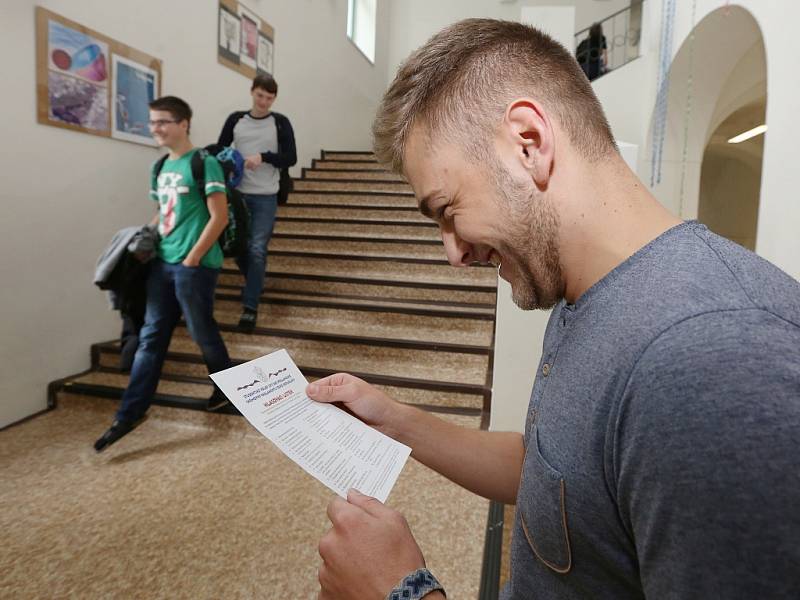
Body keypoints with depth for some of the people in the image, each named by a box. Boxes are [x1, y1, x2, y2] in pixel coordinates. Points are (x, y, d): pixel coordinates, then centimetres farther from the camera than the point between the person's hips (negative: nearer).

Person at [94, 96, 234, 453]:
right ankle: (130, 413, 12)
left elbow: (219, 217, -14)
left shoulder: (203, 163, -9)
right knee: (151, 337, 7)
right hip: (161, 264, 7)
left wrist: (192, 260, -15)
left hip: (195, 266, -7)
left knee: (202, 333, 5)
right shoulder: (159, 167, 14)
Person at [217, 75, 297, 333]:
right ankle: (254, 283, 38)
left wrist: (264, 157, -19)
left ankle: (250, 307, -2)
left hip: (265, 197, -3)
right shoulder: (236, 119, 7)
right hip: (237, 194, 3)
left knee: (257, 250, -7)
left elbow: (290, 158, -4)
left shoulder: (280, 122, 0)